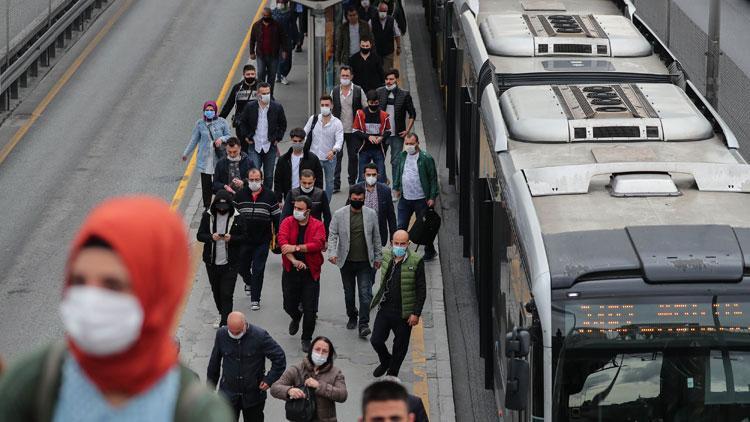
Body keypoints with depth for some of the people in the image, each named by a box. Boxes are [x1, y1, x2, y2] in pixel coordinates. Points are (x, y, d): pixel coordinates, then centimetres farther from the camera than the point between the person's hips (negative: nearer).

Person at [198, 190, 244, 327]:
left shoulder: (237, 217, -6)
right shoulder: (208, 215, -1)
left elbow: (243, 238, -2)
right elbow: (200, 235, 0)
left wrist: (231, 238, -22)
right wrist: (211, 237, -21)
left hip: (229, 263, -3)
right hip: (212, 262, 3)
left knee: (227, 294, -8)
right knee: (216, 291, 17)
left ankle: (224, 323, -6)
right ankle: (222, 314, 39)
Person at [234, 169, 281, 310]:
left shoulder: (270, 196, -2)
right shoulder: (240, 195, 1)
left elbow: (276, 217, 4)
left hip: (263, 241, -2)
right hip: (243, 240, 2)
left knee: (258, 270, -4)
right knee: (242, 267, 14)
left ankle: (255, 300, 4)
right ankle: (249, 283, 47)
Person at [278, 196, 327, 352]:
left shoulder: (317, 225, -4)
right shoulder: (287, 222, -1)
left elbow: (318, 244, -19)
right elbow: (282, 241, -16)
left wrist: (296, 247, -25)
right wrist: (294, 260, -29)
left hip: (310, 273, -1)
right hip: (291, 271, 2)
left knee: (310, 309, -2)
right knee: (289, 305, 10)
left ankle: (306, 339, 15)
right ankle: (296, 318, 47)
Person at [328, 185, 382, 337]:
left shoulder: (371, 214, 0)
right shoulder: (339, 214, -4)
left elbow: (376, 237, 8)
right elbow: (332, 235, -3)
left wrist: (378, 257, 10)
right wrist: (332, 253, -17)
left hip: (365, 262, -1)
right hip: (346, 262, 1)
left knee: (365, 293, -8)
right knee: (349, 293, 14)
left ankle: (363, 325, -7)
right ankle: (352, 318, 33)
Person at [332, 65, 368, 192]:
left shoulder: (358, 91, -1)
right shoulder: (334, 91, 5)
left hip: (353, 130, -1)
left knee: (353, 156, 8)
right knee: (337, 156, -5)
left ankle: (352, 181, 22)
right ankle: (335, 184, -4)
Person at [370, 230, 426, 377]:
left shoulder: (416, 262, -13)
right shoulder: (385, 256, 1)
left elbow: (421, 290, -10)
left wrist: (416, 313, -13)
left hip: (404, 313, -4)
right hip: (384, 309, 4)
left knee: (400, 346, 9)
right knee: (376, 340, 4)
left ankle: (392, 373, 29)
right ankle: (385, 361, 35)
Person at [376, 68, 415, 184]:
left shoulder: (404, 95, -1)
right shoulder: (379, 92, 2)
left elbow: (412, 114, 6)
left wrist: (407, 130, -3)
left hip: (397, 135, -1)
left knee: (396, 162, 3)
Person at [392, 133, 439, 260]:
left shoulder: (426, 159, -11)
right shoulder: (401, 157, 3)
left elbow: (433, 178, -8)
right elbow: (397, 173, 19)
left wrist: (432, 197, -10)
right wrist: (397, 188, 13)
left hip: (421, 200, -4)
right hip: (405, 198, 4)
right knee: (401, 226, 7)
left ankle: (429, 252, 23)